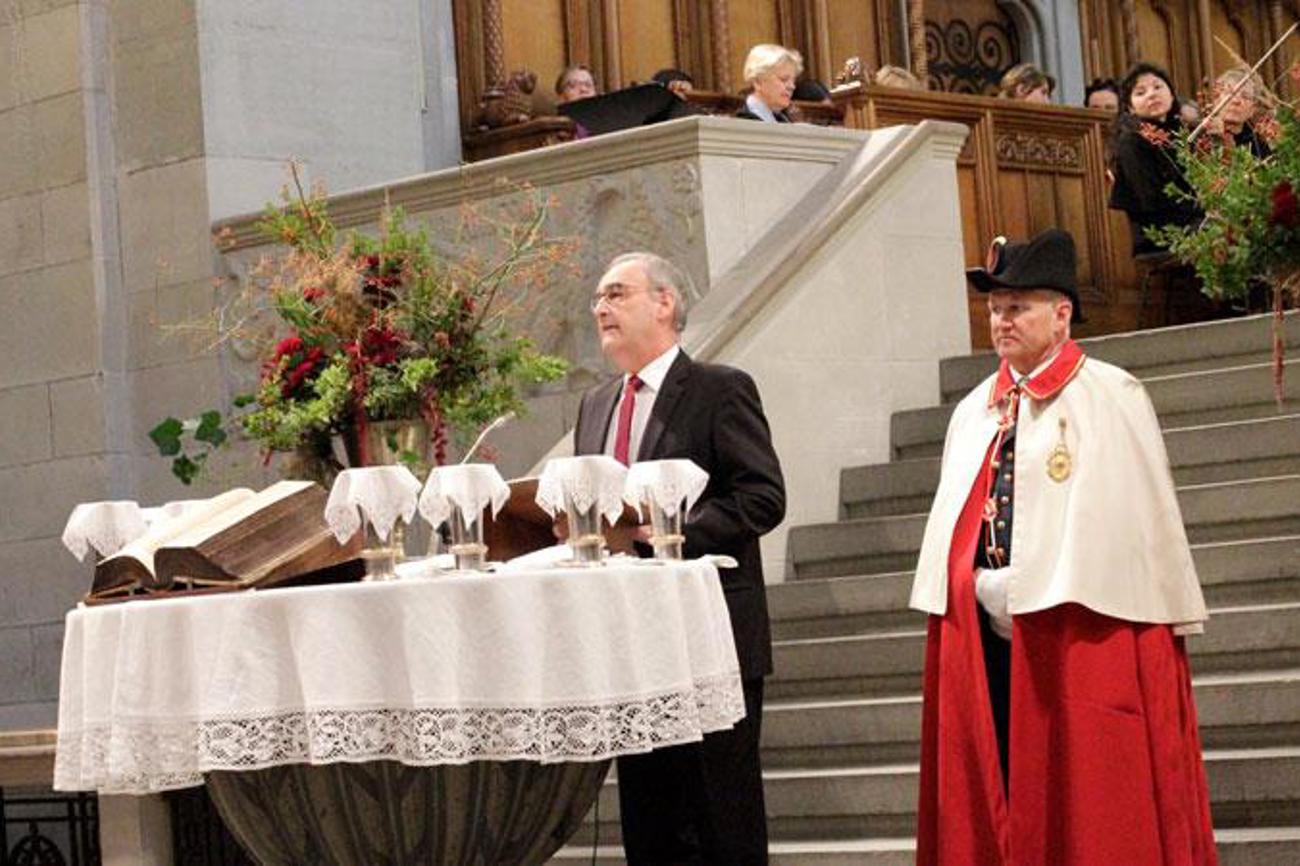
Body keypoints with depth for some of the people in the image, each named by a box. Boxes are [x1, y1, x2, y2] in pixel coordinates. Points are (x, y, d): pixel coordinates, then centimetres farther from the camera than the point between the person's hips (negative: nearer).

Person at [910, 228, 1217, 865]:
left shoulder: (1110, 400, -3)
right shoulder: (973, 413, 15)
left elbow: (1132, 518, -9)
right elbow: (954, 522, 15)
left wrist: (1031, 587, -9)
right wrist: (987, 590, 0)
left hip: (1084, 635, -5)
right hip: (988, 633, 5)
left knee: (1088, 793, -3)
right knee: (994, 791, 4)